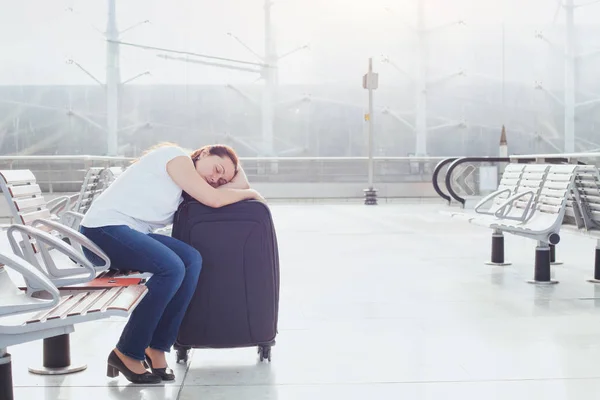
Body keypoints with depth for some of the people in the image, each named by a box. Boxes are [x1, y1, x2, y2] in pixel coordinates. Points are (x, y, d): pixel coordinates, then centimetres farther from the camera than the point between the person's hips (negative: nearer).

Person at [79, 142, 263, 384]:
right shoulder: (176, 156, -5)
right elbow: (213, 199, -10)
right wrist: (250, 193, 2)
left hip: (130, 233, 9)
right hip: (102, 230, -9)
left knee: (192, 260, -12)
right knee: (171, 268, -27)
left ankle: (157, 348, -9)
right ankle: (127, 354, -14)